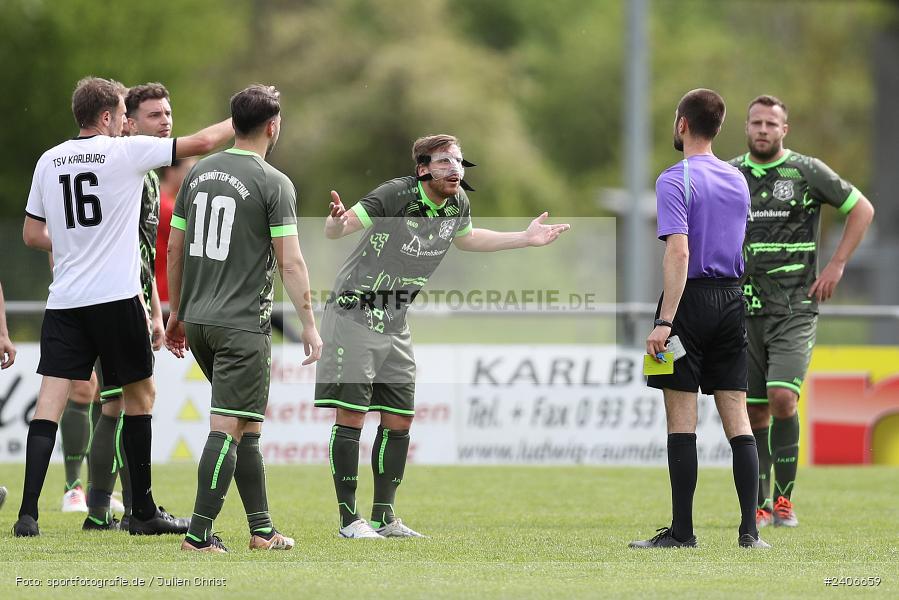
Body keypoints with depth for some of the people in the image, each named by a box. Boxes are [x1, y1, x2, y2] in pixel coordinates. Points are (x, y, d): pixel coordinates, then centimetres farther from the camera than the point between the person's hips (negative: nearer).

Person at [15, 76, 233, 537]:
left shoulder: (49, 161, 8)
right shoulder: (125, 152, -6)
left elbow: (31, 235, 15)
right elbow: (201, 143, -1)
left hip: (64, 301, 4)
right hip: (116, 296, -4)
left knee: (50, 400, -3)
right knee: (140, 394, 11)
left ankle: (28, 512, -15)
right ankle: (143, 511, 17)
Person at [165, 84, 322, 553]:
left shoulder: (199, 173, 10)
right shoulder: (273, 183, -9)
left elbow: (175, 248, 13)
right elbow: (290, 262, -12)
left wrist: (177, 312, 22)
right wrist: (309, 325, -7)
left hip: (197, 321, 7)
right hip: (242, 325, -7)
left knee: (246, 426, 16)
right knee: (228, 427, -6)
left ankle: (261, 529, 19)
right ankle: (199, 535, -10)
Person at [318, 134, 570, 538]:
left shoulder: (457, 202, 1)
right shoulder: (397, 194, -21)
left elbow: (464, 238, 24)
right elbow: (335, 230, -23)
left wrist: (526, 238, 22)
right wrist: (338, 221, -48)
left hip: (395, 323, 7)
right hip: (354, 316, -7)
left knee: (399, 420, 7)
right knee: (351, 414, -9)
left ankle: (383, 517, 18)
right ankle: (349, 518, -2)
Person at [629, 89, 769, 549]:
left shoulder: (675, 181, -10)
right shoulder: (738, 181, 11)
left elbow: (679, 253, -19)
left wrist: (665, 321, -21)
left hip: (691, 301, -6)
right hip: (732, 300, 6)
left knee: (681, 420, -2)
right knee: (736, 416, 6)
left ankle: (682, 531, -2)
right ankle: (749, 530, 2)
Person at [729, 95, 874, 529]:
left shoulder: (807, 172, -2)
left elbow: (862, 210, 6)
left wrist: (836, 266, 0)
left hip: (795, 309, -3)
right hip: (745, 310, 3)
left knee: (782, 398, -18)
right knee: (754, 411, 3)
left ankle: (784, 499, -6)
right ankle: (760, 506, 12)